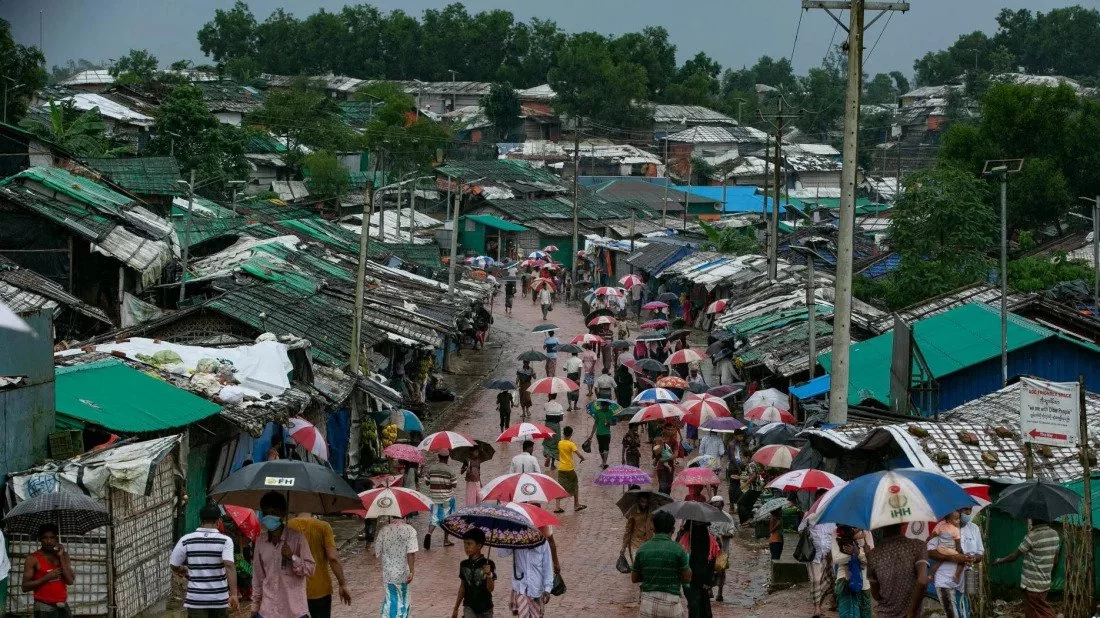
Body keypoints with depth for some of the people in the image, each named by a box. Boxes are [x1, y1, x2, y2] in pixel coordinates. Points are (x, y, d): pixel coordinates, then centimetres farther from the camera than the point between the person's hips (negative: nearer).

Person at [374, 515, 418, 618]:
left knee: (390, 599, 14)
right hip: (403, 573, -2)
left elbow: (377, 553, 0)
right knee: (403, 600, 16)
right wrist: (412, 571, -14)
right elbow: (411, 553, -18)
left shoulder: (383, 531, -5)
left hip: (387, 573, 2)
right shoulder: (409, 530, -12)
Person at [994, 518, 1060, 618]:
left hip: (1032, 584, -7)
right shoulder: (1055, 534, 3)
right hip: (1045, 582, 7)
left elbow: (1015, 556, -10)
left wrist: (999, 561, 7)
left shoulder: (1032, 536, -18)